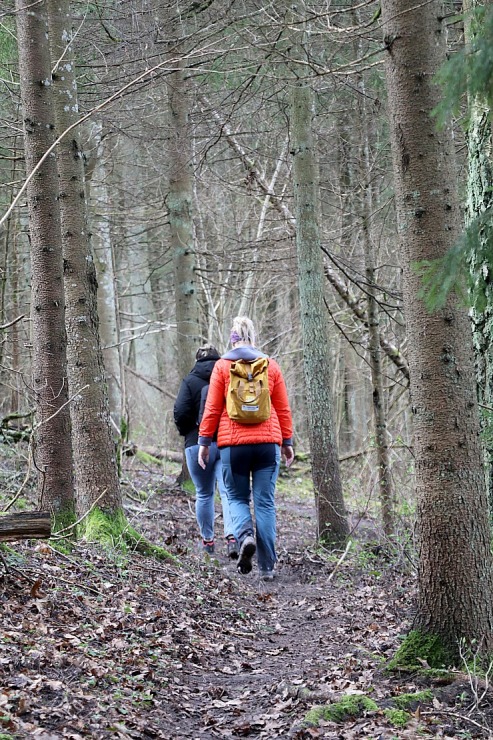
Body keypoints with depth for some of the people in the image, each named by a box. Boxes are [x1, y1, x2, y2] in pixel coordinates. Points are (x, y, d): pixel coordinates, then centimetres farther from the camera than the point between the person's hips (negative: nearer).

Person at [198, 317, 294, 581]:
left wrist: (204, 441, 5)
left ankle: (245, 535, -19)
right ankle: (267, 566, 2)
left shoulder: (222, 365, 2)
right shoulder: (271, 365, 8)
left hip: (233, 442, -1)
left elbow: (212, 409, 0)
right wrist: (287, 442, 15)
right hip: (268, 441, 1)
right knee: (265, 502, 5)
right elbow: (283, 409, 9)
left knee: (237, 497, 12)